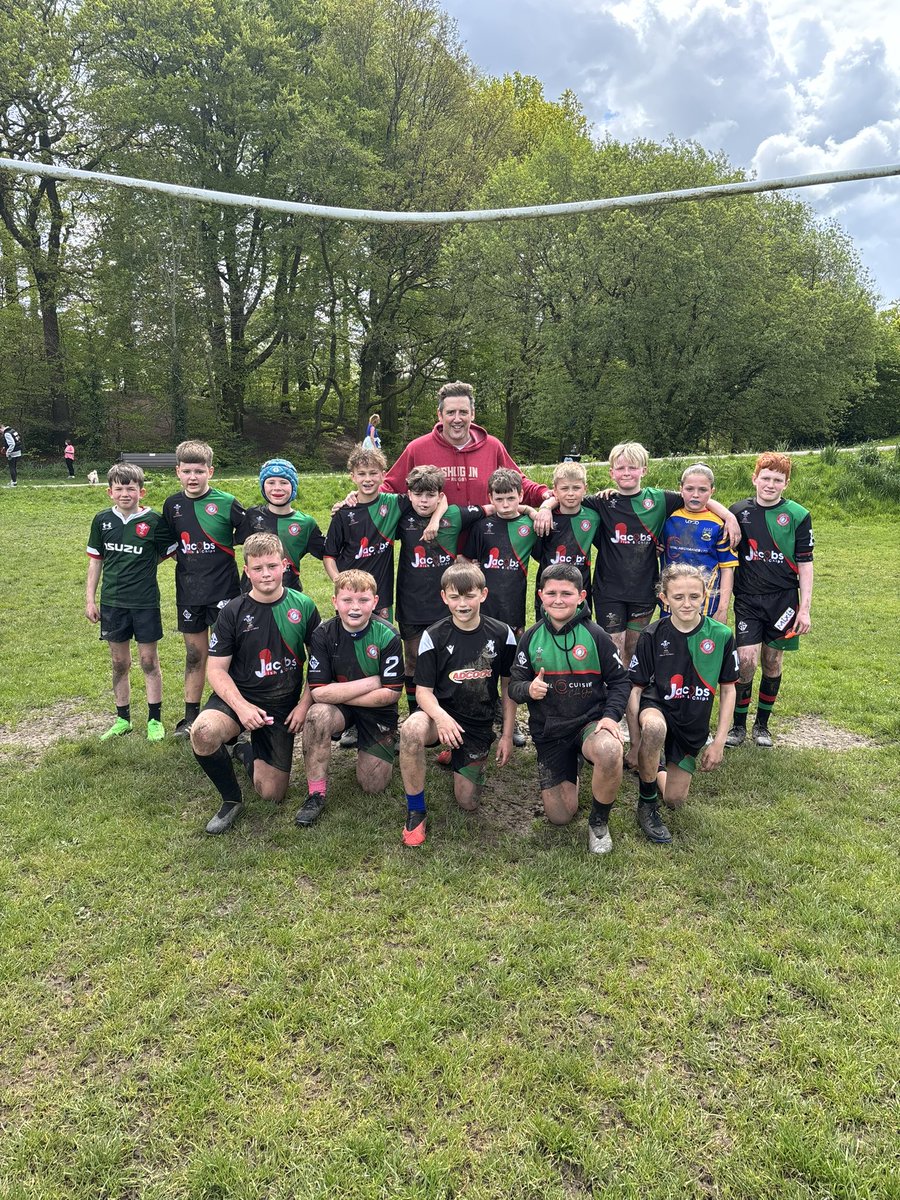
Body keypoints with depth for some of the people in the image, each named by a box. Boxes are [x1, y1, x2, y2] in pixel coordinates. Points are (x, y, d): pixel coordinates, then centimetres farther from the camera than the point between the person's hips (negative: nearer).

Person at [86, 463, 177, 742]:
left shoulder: (154, 521, -8)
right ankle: (122, 719, 25)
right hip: (112, 602, 3)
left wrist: (141, 566, -8)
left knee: (149, 661, 5)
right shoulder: (102, 520, 2)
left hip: (145, 601, -3)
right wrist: (90, 598, 8)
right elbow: (95, 560, 9)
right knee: (119, 662, 12)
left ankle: (155, 719, 17)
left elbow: (168, 553, 3)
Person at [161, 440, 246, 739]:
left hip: (223, 590, -4)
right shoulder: (172, 505, 4)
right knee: (195, 654, 13)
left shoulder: (226, 502, -8)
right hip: (188, 591, 4)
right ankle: (190, 716, 23)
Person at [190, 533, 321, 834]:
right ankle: (231, 800, -7)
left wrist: (304, 705, -8)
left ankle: (246, 752, 37)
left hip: (284, 705, 1)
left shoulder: (303, 606, -4)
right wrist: (241, 706, -22)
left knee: (272, 793, 2)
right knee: (203, 733, -36)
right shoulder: (232, 612, -7)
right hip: (238, 697, -1)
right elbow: (216, 669, -6)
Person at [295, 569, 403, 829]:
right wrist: (371, 682, -23)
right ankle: (316, 795, -19)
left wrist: (338, 693, -18)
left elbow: (390, 694, -17)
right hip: (339, 709, 1)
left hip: (377, 711, 0)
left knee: (373, 785, -4)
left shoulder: (387, 637, -18)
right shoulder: (323, 634, -15)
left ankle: (387, 743, 29)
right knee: (318, 715, -35)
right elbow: (319, 692, -21)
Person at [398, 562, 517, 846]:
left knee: (468, 803, 2)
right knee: (411, 730, -39)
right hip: (441, 713, -2)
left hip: (479, 723, 2)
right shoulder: (433, 636, -9)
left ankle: (456, 755, 35)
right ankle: (415, 810, -17)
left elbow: (509, 686, 5)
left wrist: (507, 735, 3)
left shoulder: (502, 634, -4)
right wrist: (441, 717, -32)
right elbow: (423, 690, -10)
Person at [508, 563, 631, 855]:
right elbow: (514, 686, 1)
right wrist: (528, 689, -23)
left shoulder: (595, 635, -8)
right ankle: (569, 773, 38)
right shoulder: (531, 638, -3)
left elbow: (619, 681, -1)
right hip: (548, 731, 2)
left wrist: (611, 715, -18)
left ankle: (599, 822, -8)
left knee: (609, 751, -39)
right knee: (560, 816, 2)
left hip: (590, 722, -2)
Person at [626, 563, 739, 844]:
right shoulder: (652, 636, -12)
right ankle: (647, 802, -15)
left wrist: (719, 742, -2)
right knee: (654, 728, -41)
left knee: (675, 800, 6)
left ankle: (655, 773, 43)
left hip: (694, 725, 3)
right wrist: (636, 737, -13)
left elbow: (728, 689, 1)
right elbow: (636, 688, -6)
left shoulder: (721, 636, -9)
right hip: (657, 707, -3)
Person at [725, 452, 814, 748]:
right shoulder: (738, 511, 1)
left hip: (783, 598, 0)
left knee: (773, 663, 9)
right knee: (746, 661, -9)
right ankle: (739, 725, 8)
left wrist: (805, 609, -3)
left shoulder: (798, 515, -1)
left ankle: (762, 724, 25)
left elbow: (805, 564, 0)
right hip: (748, 599, 0)